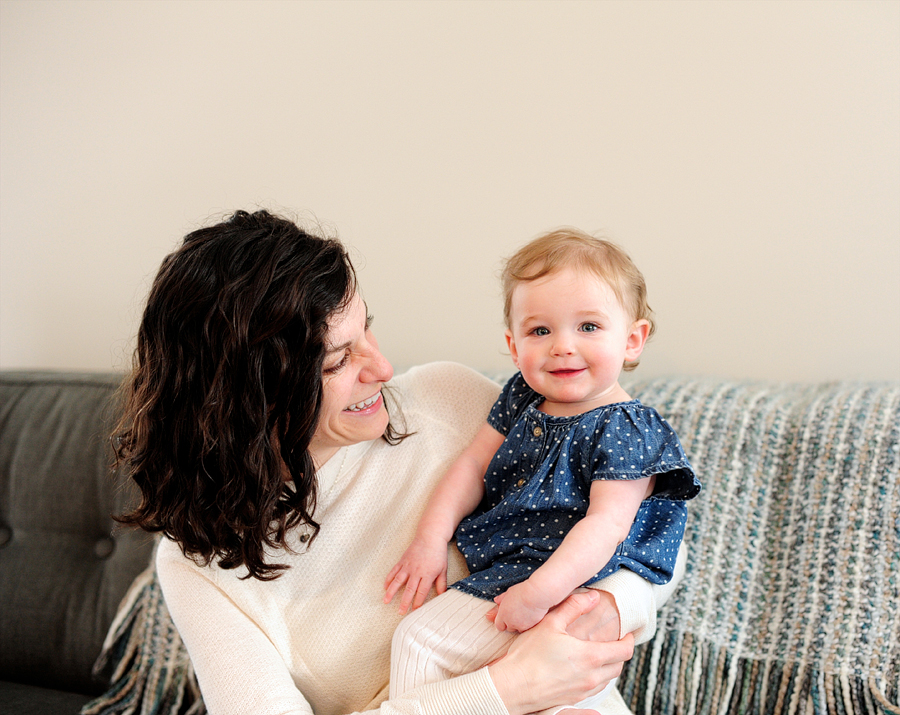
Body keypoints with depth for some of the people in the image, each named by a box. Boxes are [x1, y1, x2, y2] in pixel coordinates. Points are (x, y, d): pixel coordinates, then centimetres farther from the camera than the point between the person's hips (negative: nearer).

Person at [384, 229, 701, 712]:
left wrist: (539, 593, -29)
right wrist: (431, 538, 0)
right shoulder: (521, 398, 7)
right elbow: (473, 464, 11)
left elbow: (607, 524, -22)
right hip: (497, 573, 7)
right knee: (418, 639, -2)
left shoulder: (626, 431, -15)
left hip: (573, 586, -7)